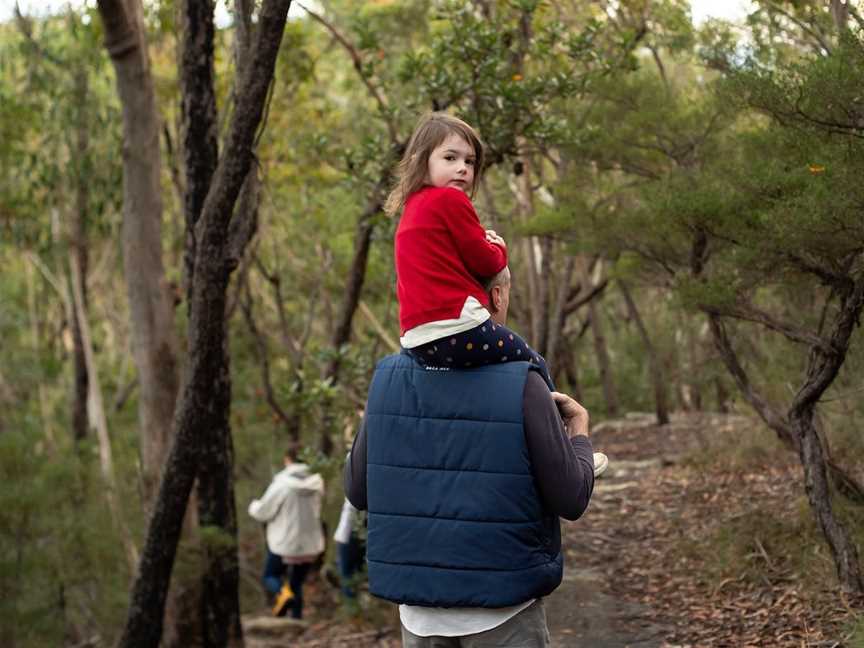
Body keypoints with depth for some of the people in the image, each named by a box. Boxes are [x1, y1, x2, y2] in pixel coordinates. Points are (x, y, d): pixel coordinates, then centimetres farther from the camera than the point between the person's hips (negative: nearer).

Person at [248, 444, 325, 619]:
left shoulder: (282, 484, -17)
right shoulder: (316, 482, -2)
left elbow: (262, 512, -10)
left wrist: (253, 506, 12)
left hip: (285, 543, -4)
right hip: (310, 544, 5)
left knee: (270, 576, 15)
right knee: (297, 583, 19)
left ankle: (283, 593, -15)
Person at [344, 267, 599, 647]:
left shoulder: (388, 377, -3)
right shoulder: (521, 385, -14)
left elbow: (357, 491, 5)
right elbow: (571, 501, -9)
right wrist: (579, 432, 9)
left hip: (417, 609, 4)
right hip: (503, 613, -4)